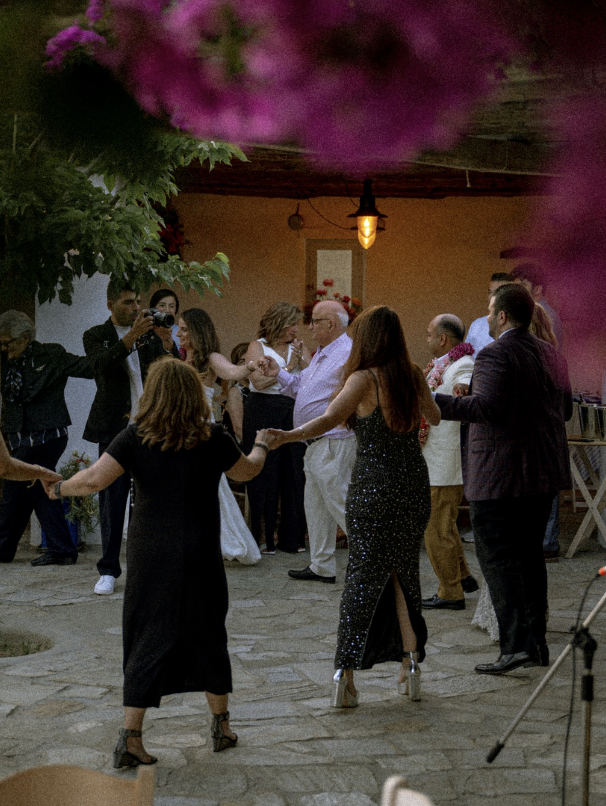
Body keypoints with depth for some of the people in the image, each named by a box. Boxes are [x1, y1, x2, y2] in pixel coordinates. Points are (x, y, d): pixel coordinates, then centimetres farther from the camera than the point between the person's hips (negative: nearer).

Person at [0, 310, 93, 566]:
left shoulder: (52, 356, -8)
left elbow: (89, 367, -9)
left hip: (45, 436, -7)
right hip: (21, 438, 7)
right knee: (39, 492, 8)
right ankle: (62, 551, 14)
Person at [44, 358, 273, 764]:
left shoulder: (136, 437, -6)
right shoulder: (213, 439, -3)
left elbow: (94, 479, -14)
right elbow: (246, 471, 14)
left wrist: (60, 488, 6)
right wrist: (261, 446, 35)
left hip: (149, 554, 0)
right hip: (199, 557, 0)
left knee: (147, 640, 5)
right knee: (208, 635, 16)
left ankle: (131, 737, -1)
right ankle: (221, 726, 26)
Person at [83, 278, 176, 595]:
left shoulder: (150, 334, 12)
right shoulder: (96, 336, 5)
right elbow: (102, 364, -16)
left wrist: (168, 343, -15)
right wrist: (132, 336, -26)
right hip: (115, 427, -2)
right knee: (112, 498, 0)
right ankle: (109, 570, 6)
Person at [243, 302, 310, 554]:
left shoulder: (299, 348, 12)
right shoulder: (257, 347, 1)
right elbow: (259, 381, -12)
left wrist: (301, 361, -10)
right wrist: (288, 368, -11)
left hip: (293, 413, 4)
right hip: (264, 413, -4)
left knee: (294, 474, 3)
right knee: (265, 475, -1)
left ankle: (291, 537, 11)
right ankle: (262, 537, 5)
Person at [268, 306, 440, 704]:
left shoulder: (365, 379, -10)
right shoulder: (414, 376, 5)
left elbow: (329, 419, -25)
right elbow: (434, 417, 22)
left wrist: (287, 435, -34)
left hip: (374, 487, -4)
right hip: (415, 484, 4)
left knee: (363, 575, 1)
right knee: (404, 572, 16)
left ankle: (346, 673, -2)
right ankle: (411, 661, 14)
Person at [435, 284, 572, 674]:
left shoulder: (495, 355, -14)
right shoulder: (551, 354, 12)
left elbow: (485, 406, -25)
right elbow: (565, 409, 18)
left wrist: (434, 402, -21)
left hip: (499, 476, -8)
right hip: (543, 473, 8)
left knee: (497, 557, -5)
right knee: (530, 554, 16)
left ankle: (516, 643, -12)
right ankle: (537, 640, 19)